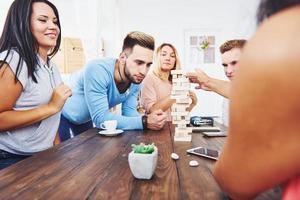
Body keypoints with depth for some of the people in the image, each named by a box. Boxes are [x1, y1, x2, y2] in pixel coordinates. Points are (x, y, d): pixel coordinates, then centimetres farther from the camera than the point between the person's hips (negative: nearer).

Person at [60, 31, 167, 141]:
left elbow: (128, 111, -12)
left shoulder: (136, 79, -18)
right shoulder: (97, 70, -39)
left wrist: (149, 119, -33)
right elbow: (100, 118, -41)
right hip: (61, 114, -6)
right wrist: (144, 122, -46)